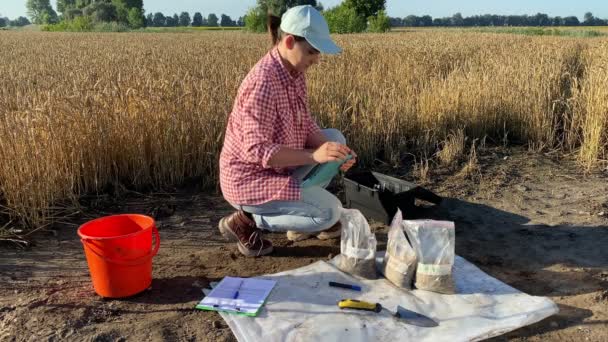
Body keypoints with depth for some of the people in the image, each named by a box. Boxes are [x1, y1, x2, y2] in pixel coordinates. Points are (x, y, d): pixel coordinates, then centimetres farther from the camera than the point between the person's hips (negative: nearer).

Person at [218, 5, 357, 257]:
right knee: (331, 212, -13)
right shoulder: (263, 82, -28)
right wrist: (314, 155, -32)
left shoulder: (295, 72, 1)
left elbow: (305, 125, 4)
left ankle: (302, 218, 15)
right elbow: (256, 150, -29)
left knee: (336, 138, 9)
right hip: (248, 177, -9)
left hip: (279, 166, 9)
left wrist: (334, 152, -13)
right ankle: (245, 221, -1)